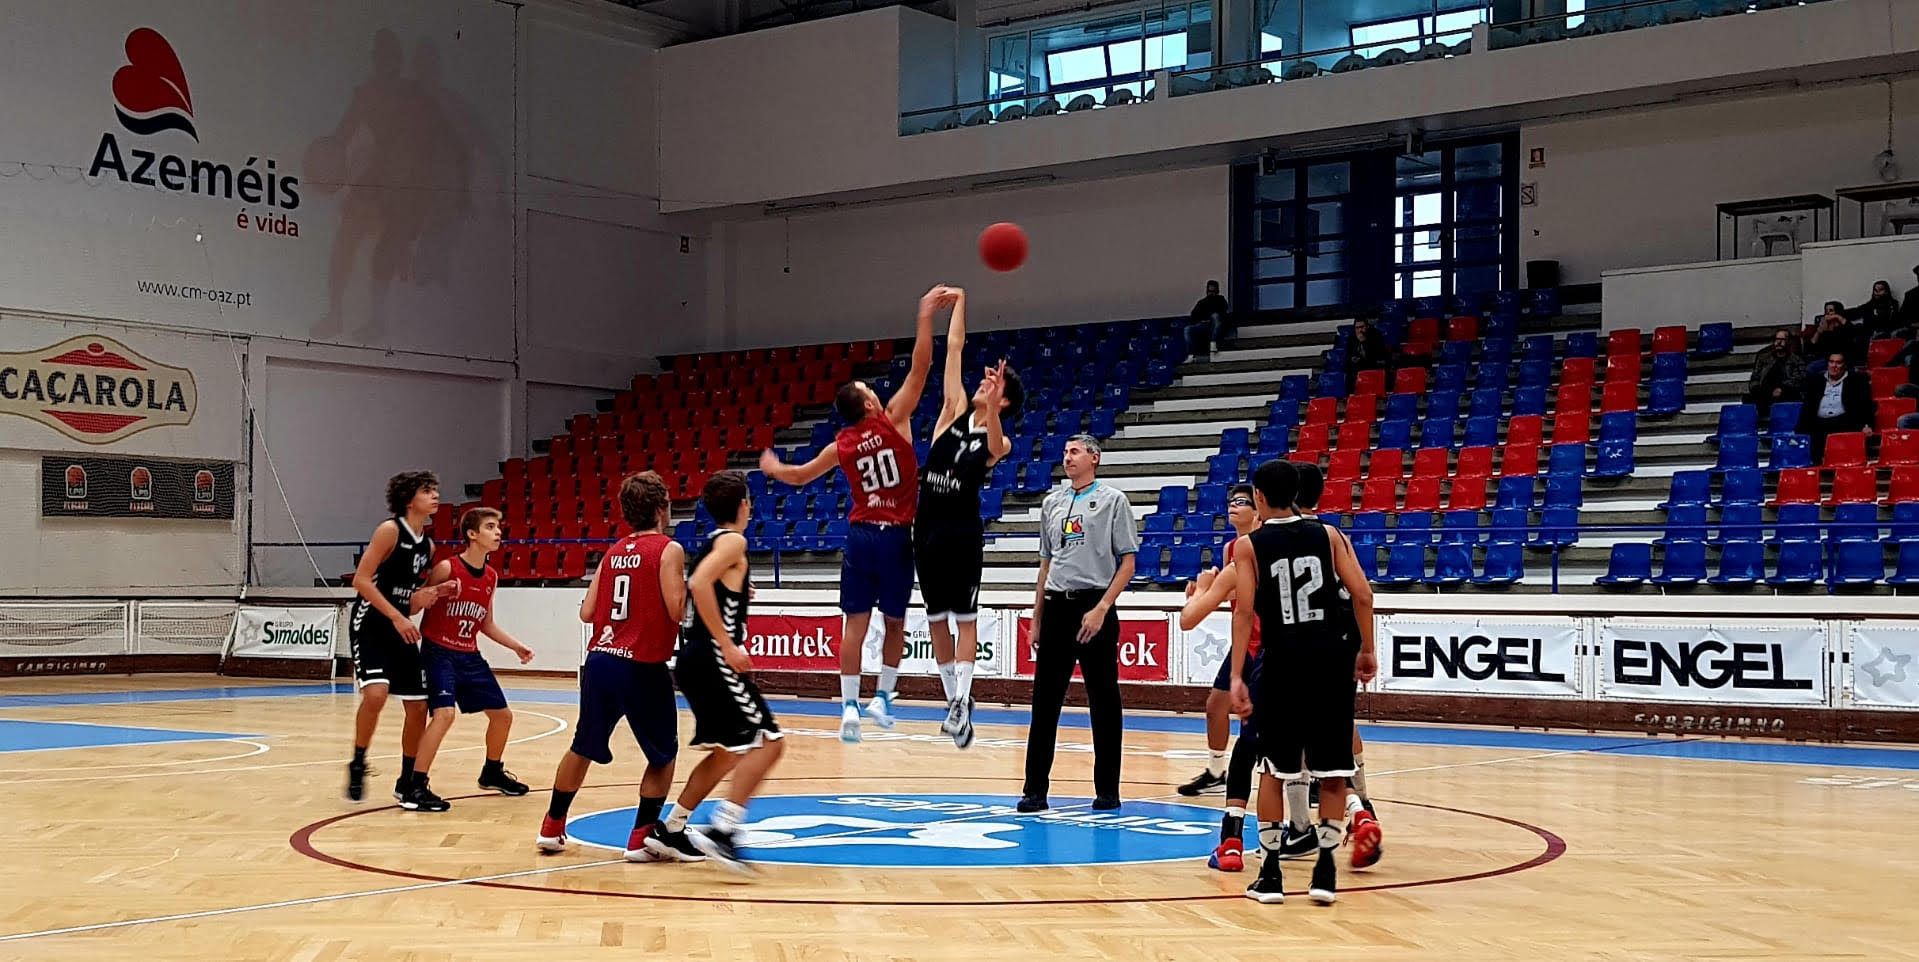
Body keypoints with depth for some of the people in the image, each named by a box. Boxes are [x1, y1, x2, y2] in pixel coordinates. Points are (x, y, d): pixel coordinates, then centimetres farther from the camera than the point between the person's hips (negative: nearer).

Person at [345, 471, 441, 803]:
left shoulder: (427, 545, 10)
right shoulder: (390, 529, -12)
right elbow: (361, 580, -17)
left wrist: (431, 596, -1)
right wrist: (396, 617, -22)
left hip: (401, 626, 8)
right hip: (370, 623, -8)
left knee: (418, 706, 5)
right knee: (376, 692, -27)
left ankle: (407, 782, 19)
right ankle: (357, 765, -7)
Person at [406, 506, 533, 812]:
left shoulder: (491, 577, 6)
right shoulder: (447, 568, -15)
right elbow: (412, 608, -12)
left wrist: (516, 646, 11)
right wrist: (432, 593, -31)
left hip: (470, 657, 8)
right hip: (438, 652, -7)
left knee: (503, 714, 12)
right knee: (444, 713, -26)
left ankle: (492, 773, 38)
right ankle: (416, 789, -21)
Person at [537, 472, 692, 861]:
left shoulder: (613, 552, 12)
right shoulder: (669, 550, -6)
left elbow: (587, 612, 11)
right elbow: (677, 611, -14)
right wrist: (687, 585, 4)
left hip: (599, 660, 6)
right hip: (642, 667, -6)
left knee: (582, 748, 20)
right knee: (663, 756, 10)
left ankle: (552, 829, 29)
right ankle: (643, 837, 6)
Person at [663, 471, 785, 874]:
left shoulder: (712, 542, 19)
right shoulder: (733, 541, -8)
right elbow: (699, 584, -24)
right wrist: (727, 644, -24)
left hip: (693, 660, 10)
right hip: (712, 659, -10)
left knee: (727, 752, 20)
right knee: (767, 742, -12)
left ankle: (670, 828, 22)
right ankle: (721, 830, -22)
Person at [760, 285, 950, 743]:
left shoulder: (842, 445, 5)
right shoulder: (892, 420, -6)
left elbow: (799, 476, 20)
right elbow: (919, 368, -10)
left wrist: (772, 468, 41)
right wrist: (926, 317, -9)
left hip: (860, 535, 2)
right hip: (895, 535, -2)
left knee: (855, 622, 3)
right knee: (894, 621, 11)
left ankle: (849, 705, -2)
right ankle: (882, 698, 9)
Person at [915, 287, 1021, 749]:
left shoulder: (997, 441, -2)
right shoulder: (955, 412, 9)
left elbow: (993, 445, -28)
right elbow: (953, 349, 9)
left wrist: (991, 403, -44)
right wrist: (959, 304, 8)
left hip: (963, 532, -5)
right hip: (928, 528, 5)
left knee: (965, 617, -3)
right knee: (936, 619, 9)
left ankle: (963, 701, -4)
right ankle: (955, 701, 19)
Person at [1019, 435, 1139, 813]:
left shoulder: (1112, 501, -1)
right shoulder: (1052, 502, 14)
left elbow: (1127, 562, -5)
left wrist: (1101, 609, -14)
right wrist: (1036, 620, 15)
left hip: (1093, 607, -5)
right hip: (1056, 608, 5)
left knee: (1104, 703, 2)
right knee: (1045, 701, 4)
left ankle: (1108, 790, 9)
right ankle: (1035, 790, 8)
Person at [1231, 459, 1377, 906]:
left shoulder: (1248, 546, 1)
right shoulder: (1327, 535, 7)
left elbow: (1245, 611, -10)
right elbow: (1362, 595, -1)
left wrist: (1237, 676, -11)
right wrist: (1367, 649, 11)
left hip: (1283, 662, -1)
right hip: (1331, 658, 1)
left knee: (1273, 770, 11)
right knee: (1332, 772, 9)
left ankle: (1270, 873, 11)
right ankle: (1325, 870, 6)